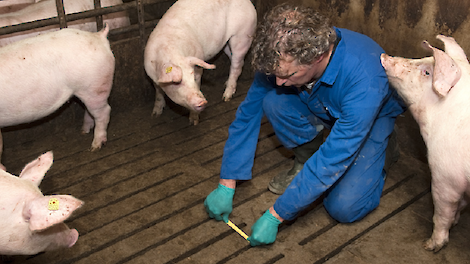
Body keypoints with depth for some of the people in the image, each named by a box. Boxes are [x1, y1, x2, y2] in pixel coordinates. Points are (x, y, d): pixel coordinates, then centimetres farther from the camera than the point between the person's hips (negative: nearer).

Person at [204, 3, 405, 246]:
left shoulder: (364, 78, -43)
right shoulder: (282, 58, -28)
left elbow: (333, 160, -39)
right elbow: (249, 114, -16)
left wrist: (274, 216, -34)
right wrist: (226, 186, -16)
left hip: (375, 115, -4)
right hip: (320, 108, 4)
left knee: (344, 208, -20)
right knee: (274, 102, -28)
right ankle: (305, 161, 1)